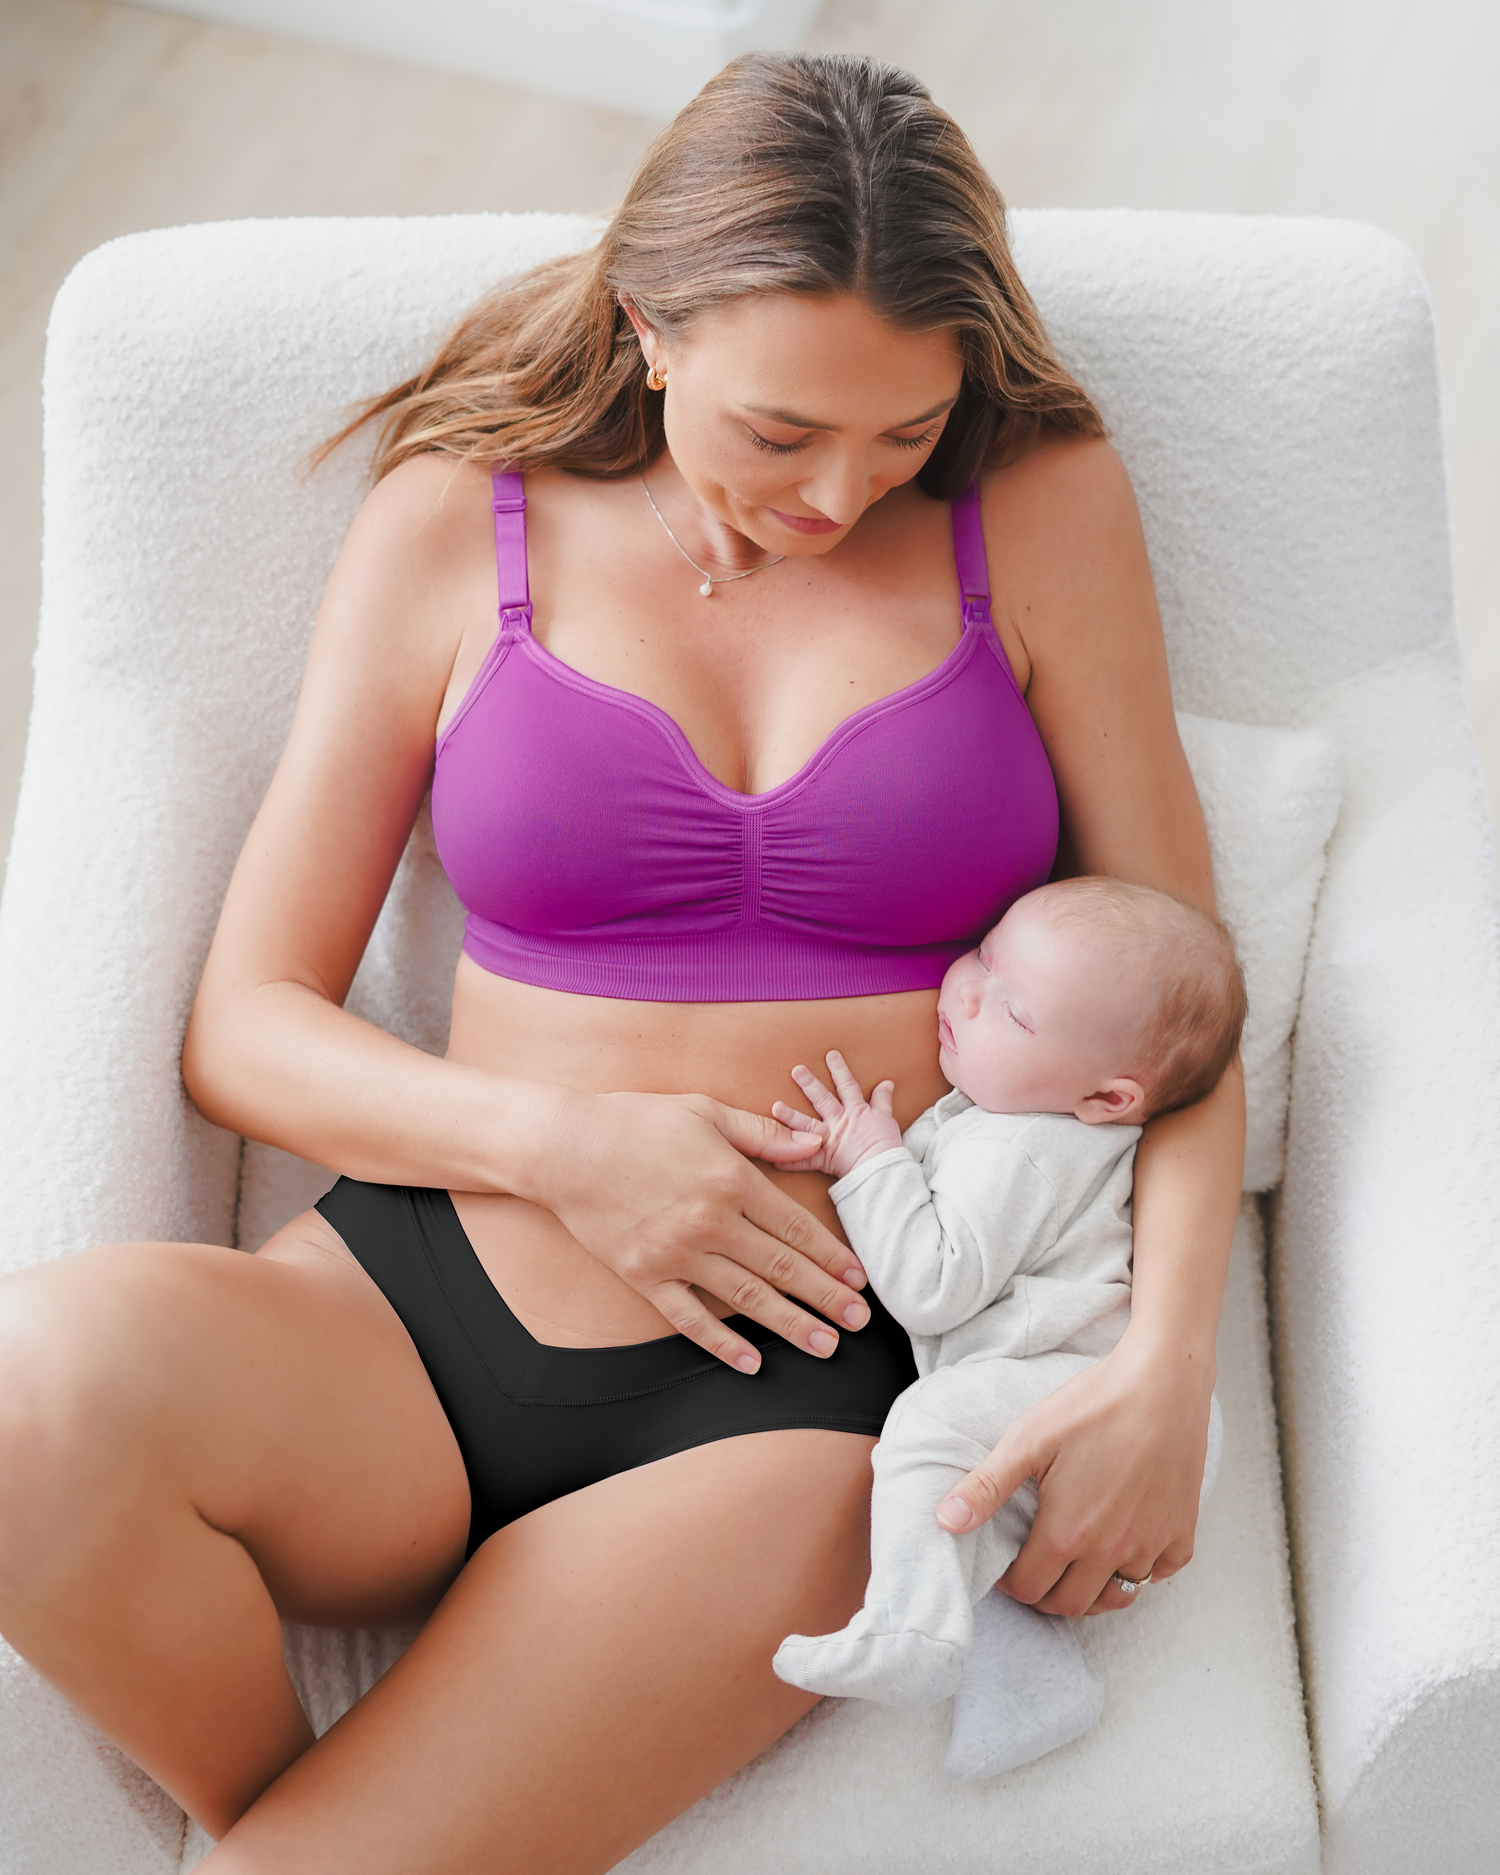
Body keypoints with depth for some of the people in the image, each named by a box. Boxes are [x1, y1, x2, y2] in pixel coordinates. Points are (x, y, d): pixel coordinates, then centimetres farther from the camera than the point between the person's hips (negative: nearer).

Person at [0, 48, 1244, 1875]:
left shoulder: (1041, 509, 3)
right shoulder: (456, 524, 4)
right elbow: (247, 1025, 5)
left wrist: (1167, 1355, -11)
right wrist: (555, 1141, -12)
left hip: (793, 1397, -2)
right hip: (424, 1313, 2)